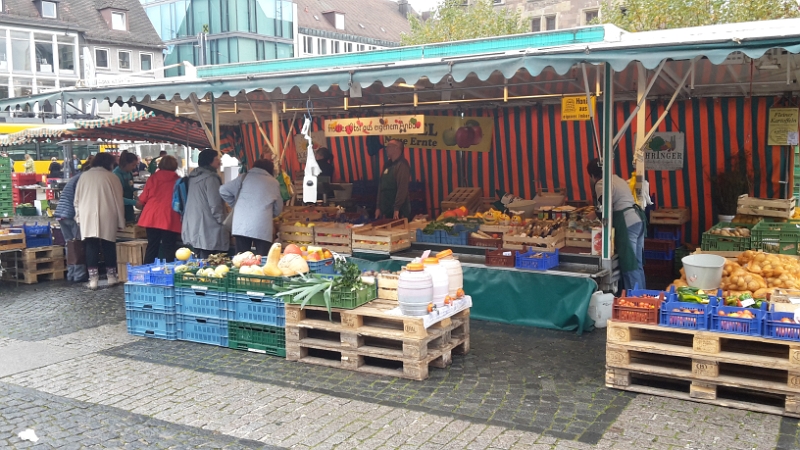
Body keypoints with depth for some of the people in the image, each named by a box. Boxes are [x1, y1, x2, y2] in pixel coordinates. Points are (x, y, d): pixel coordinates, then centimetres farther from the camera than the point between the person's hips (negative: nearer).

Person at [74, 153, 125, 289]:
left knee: (91, 246, 2)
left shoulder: (84, 176, 5)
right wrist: (120, 221, 6)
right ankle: (111, 276, 14)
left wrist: (78, 216, 18)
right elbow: (118, 201, 0)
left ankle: (93, 278, 0)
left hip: (88, 217, 2)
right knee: (109, 246, 9)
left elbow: (77, 199, 8)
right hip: (107, 217, -1)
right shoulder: (112, 177, -1)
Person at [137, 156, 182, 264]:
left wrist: (144, 209, 29)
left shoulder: (152, 178, 6)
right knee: (169, 249, 3)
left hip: (151, 217, 2)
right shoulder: (178, 180, 2)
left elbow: (141, 201, 8)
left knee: (152, 247, 12)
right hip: (170, 219, -2)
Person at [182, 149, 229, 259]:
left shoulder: (193, 176, 14)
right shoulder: (210, 178, -13)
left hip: (193, 229, 9)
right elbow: (215, 205, -16)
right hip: (208, 231, -9)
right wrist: (223, 223, -5)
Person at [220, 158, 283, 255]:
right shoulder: (274, 182, 10)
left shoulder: (244, 177, 12)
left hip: (241, 226, 2)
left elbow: (223, 190, 7)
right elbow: (278, 209, 14)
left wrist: (234, 203, 22)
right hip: (262, 228, -2)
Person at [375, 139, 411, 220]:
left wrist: (397, 208, -24)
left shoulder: (402, 165, -13)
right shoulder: (388, 165, 14)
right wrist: (379, 207, 12)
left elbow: (402, 188, -21)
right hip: (386, 210, 9)